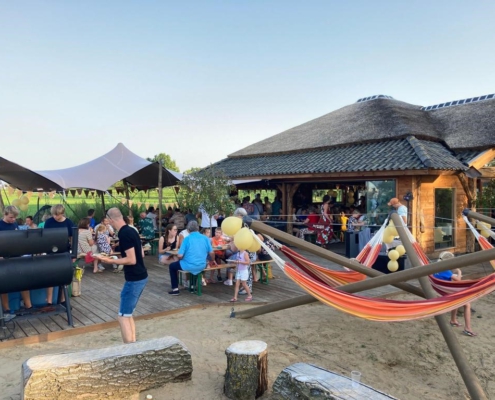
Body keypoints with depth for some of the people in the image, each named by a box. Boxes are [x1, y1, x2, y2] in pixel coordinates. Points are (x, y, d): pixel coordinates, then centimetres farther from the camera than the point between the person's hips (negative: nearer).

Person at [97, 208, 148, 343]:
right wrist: (120, 257, 26)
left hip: (134, 279, -10)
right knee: (128, 314, 17)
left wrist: (111, 261, -15)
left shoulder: (124, 234, -18)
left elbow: (132, 260, -22)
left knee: (123, 317, -2)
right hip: (140, 277, 10)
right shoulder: (131, 230, 10)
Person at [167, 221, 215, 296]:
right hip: (202, 266, 5)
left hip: (189, 266, -5)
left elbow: (180, 256, -12)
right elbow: (211, 253, 3)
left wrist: (181, 260, 11)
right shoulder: (205, 238, 0)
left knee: (172, 266, 22)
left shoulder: (187, 239, -10)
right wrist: (213, 261, 23)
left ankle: (175, 289, 18)